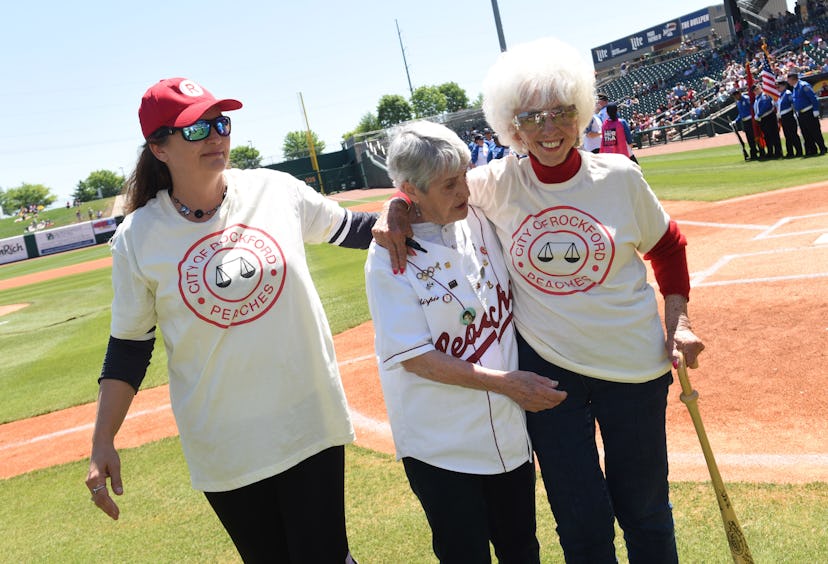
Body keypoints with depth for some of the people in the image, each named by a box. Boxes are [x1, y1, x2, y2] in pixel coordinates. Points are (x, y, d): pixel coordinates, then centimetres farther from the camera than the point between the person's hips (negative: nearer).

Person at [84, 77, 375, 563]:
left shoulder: (276, 190, -5)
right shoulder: (138, 238, -8)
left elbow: (348, 229, 11)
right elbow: (129, 346, 0)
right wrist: (103, 443, -4)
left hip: (311, 422, 1)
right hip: (223, 447, 0)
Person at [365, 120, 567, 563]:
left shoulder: (478, 220, -1)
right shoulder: (390, 256, -16)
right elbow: (413, 357, -17)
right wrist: (505, 383, -19)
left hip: (509, 430, 5)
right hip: (440, 445, -5)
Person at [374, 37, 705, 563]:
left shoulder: (620, 177, -7)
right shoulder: (498, 183, -7)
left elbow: (667, 246, 8)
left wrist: (678, 320, 1)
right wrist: (398, 207, -11)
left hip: (634, 364, 0)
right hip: (545, 365, 0)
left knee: (644, 511, 14)